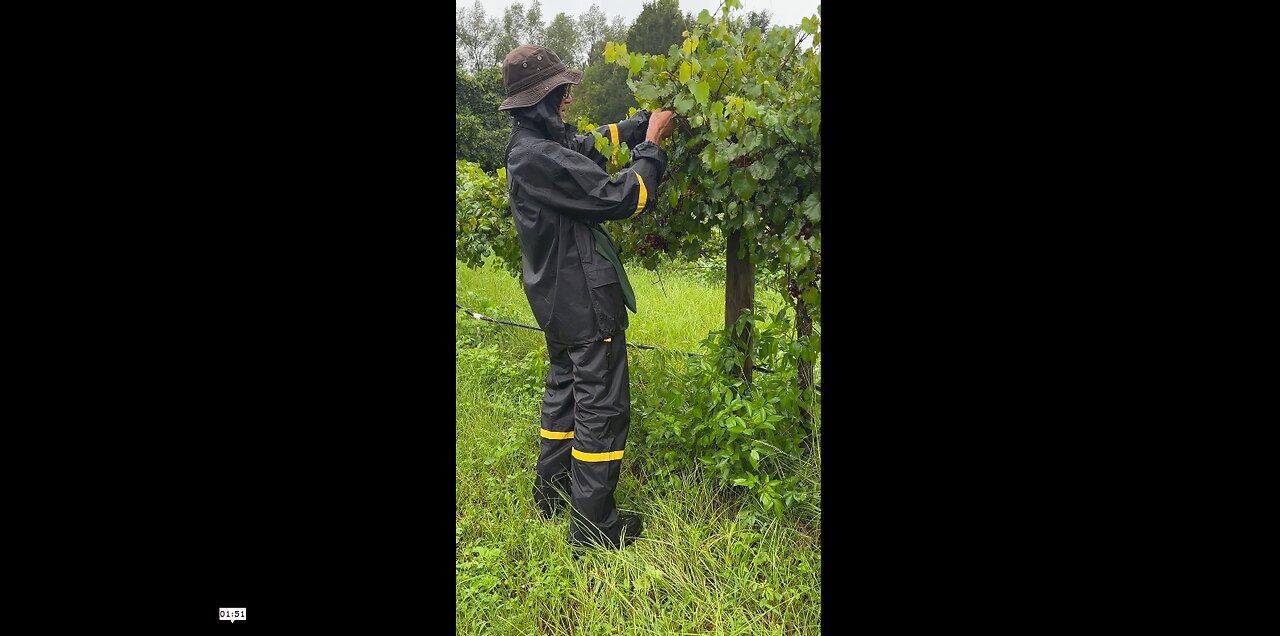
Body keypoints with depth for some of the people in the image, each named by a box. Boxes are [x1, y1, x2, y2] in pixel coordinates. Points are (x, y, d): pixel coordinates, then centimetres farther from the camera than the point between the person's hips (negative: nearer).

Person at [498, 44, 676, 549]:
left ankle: (552, 490, 36)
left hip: (558, 297, 10)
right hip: (584, 299, -10)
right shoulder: (540, 157, -25)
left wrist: (646, 120, 5)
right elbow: (620, 197, -23)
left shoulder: (533, 143, 6)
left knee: (565, 390, 22)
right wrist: (652, 144, -10)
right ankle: (593, 525, 7)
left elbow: (595, 142, 16)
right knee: (602, 406, -2)